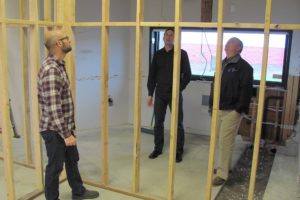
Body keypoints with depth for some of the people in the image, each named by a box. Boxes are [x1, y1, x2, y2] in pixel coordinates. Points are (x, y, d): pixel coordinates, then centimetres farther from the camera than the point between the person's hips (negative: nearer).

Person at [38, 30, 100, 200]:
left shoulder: (59, 64, 8)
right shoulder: (51, 70, -25)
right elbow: (53, 108, -27)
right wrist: (66, 134, -24)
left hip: (65, 126, 10)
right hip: (55, 130, -10)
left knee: (72, 160, 22)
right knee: (55, 166, 8)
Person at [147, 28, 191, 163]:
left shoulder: (182, 54, -2)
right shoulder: (158, 54, 8)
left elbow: (187, 75, -3)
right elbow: (152, 75, 9)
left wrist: (179, 89, -9)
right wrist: (150, 94, 4)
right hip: (159, 94, 4)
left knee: (178, 124, 2)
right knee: (158, 123, 9)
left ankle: (179, 151, 12)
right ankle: (158, 148, 23)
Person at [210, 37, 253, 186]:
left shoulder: (244, 67, -10)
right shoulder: (222, 64, 14)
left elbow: (246, 90, -15)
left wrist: (239, 110, -19)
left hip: (232, 111, -8)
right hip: (219, 109, 8)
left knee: (225, 141, -6)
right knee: (221, 139, 15)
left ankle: (222, 173, 2)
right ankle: (225, 166, 31)